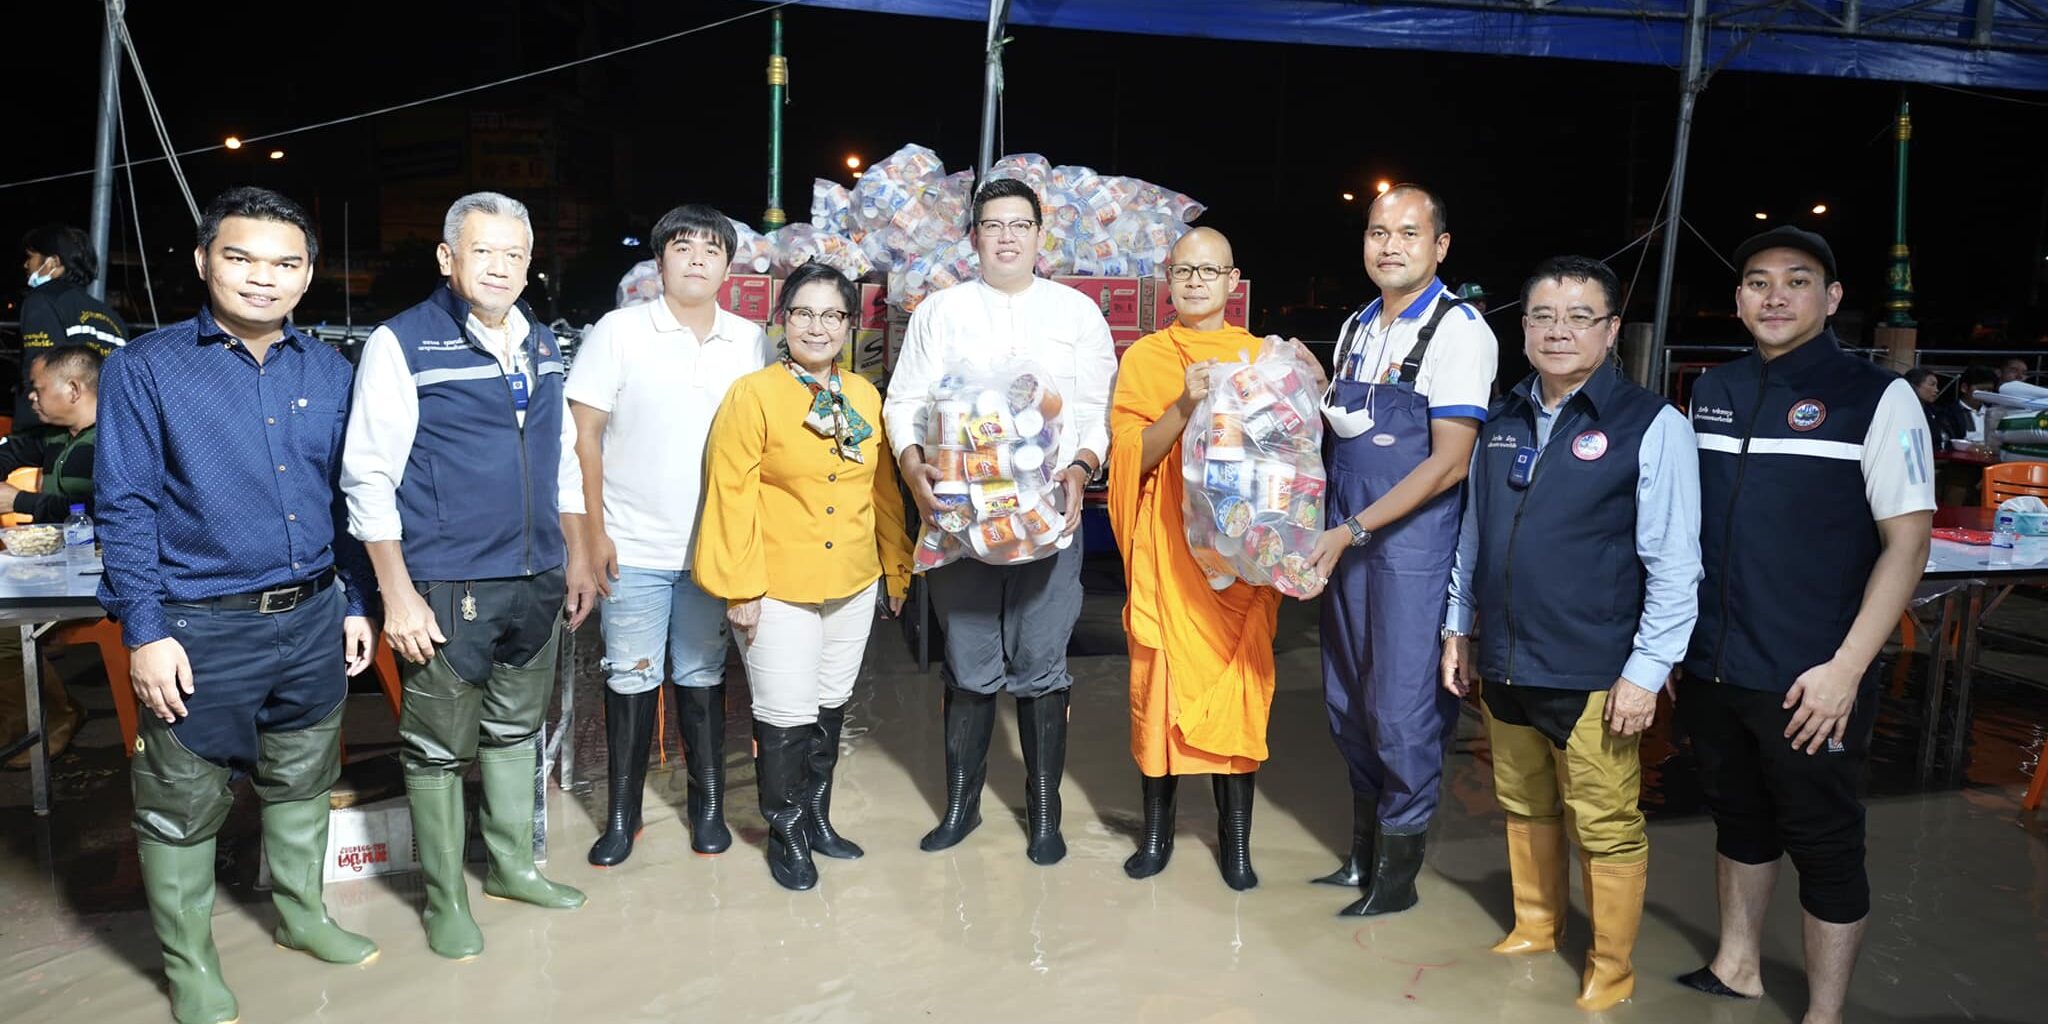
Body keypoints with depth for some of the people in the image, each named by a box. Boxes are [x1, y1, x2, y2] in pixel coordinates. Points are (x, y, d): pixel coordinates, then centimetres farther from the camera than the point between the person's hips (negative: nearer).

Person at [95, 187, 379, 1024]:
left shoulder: (328, 371, 5)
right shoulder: (145, 368, -6)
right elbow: (125, 508, -8)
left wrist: (355, 604, 10)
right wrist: (145, 632, -12)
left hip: (313, 618, 4)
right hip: (202, 631, -4)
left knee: (302, 781, 19)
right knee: (183, 804, 9)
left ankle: (301, 913, 39)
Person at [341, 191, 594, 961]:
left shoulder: (541, 345, 9)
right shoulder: (402, 344, -10)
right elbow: (368, 476, -12)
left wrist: (576, 559, 15)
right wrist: (398, 595, -15)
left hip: (536, 581, 6)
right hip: (447, 590, -6)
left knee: (516, 729, 19)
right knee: (439, 748, 8)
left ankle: (512, 864, 37)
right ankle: (444, 897, 25)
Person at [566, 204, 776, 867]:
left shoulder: (751, 342, 4)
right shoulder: (619, 332, -3)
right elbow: (583, 435, -3)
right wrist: (593, 532, -8)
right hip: (634, 548, -2)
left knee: (702, 675, 13)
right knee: (631, 678, 7)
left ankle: (708, 802, 26)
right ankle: (622, 814, 21)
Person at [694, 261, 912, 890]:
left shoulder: (865, 396, 6)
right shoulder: (753, 395, -10)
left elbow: (883, 489, 11)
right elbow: (731, 496, -12)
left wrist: (897, 567, 14)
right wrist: (740, 587, -14)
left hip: (853, 585, 5)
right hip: (778, 590, -5)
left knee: (830, 707, 17)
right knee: (786, 715, 2)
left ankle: (817, 817, 35)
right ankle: (784, 832, 23)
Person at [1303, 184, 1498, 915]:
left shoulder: (1459, 330, -8)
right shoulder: (1355, 329, 13)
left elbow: (1450, 462, -15)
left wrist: (1354, 530, -19)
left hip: (1414, 546, -7)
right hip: (1345, 541, 7)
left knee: (1402, 710, 0)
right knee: (1347, 703, 14)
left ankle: (1398, 874, 17)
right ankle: (1363, 849, 32)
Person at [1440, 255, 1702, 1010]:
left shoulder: (1652, 427, -10)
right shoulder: (1502, 421, 7)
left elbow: (1675, 566, -10)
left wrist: (1646, 673, -12)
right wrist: (1459, 628, 15)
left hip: (1592, 676, -5)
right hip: (1504, 664, 5)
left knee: (1606, 828, 7)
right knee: (1524, 808, 20)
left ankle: (1610, 967, 27)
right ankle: (1534, 927, 40)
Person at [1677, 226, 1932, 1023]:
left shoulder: (1876, 397, -7)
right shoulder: (1711, 391, 7)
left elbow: (1908, 539, -10)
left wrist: (1845, 668, -16)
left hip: (1808, 682, -4)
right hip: (1710, 670, 5)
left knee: (1824, 846, 8)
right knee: (1738, 821, 19)